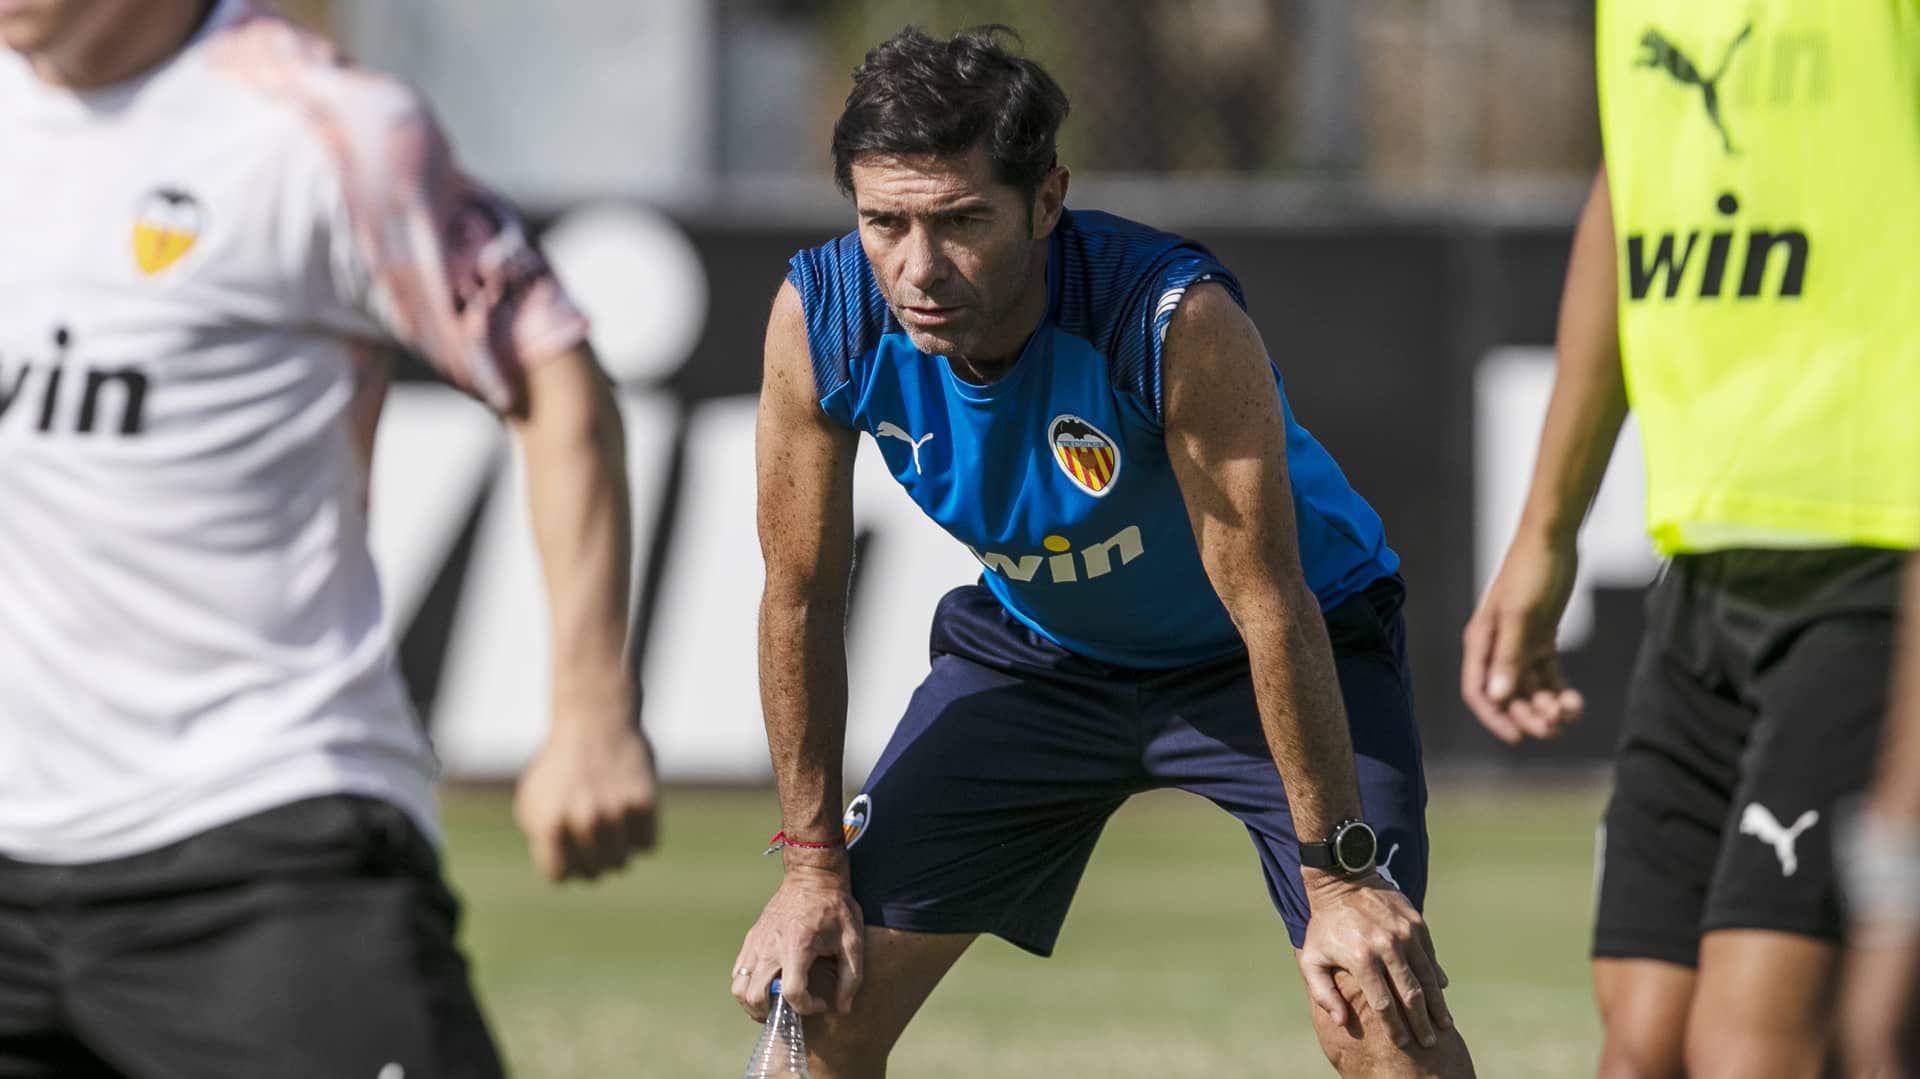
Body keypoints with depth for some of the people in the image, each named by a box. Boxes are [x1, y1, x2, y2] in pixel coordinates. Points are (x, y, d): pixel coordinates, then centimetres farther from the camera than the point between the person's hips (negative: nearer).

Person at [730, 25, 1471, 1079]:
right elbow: (800, 599, -10)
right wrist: (813, 864, -7)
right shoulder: (819, 321, -24)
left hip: (1273, 651, -4)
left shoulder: (1180, 323, -36)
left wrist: (1338, 875, -28)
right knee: (823, 995, -2)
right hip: (1035, 648, 4)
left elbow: (1270, 609, -31)